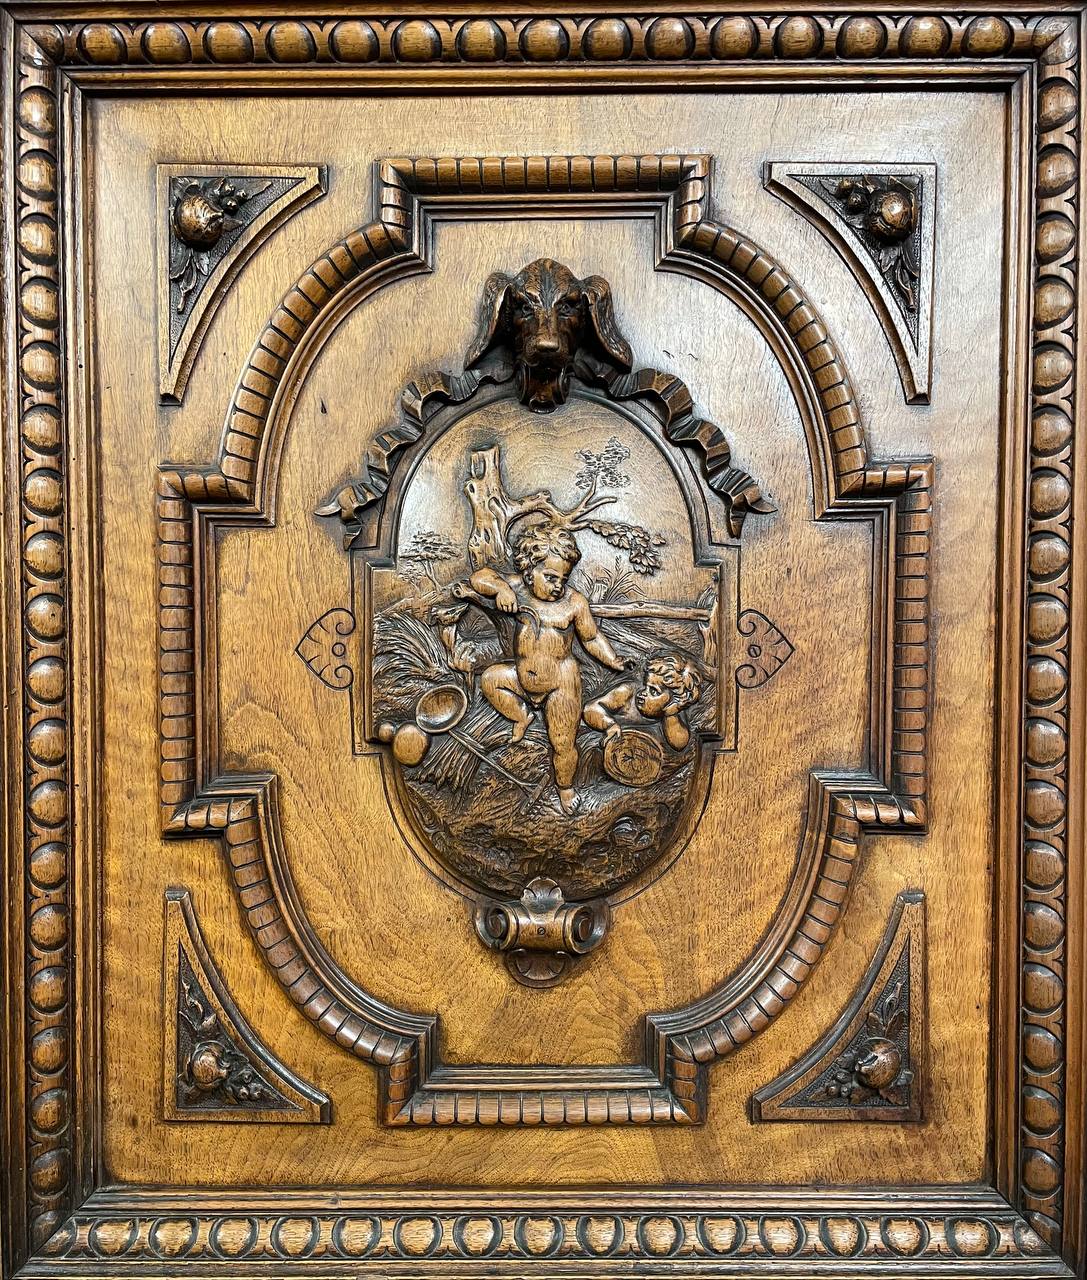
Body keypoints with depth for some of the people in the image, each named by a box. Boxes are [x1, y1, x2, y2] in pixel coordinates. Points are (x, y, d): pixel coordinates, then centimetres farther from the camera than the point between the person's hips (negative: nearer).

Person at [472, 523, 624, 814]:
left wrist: (613, 661, -16)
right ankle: (521, 715, 19)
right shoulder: (519, 588, -7)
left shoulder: (574, 602, -15)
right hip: (523, 678, 4)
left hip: (560, 684, -4)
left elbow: (591, 638, -4)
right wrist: (500, 588, -26)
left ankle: (565, 787, 33)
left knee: (563, 745, 4)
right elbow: (480, 577, -6)